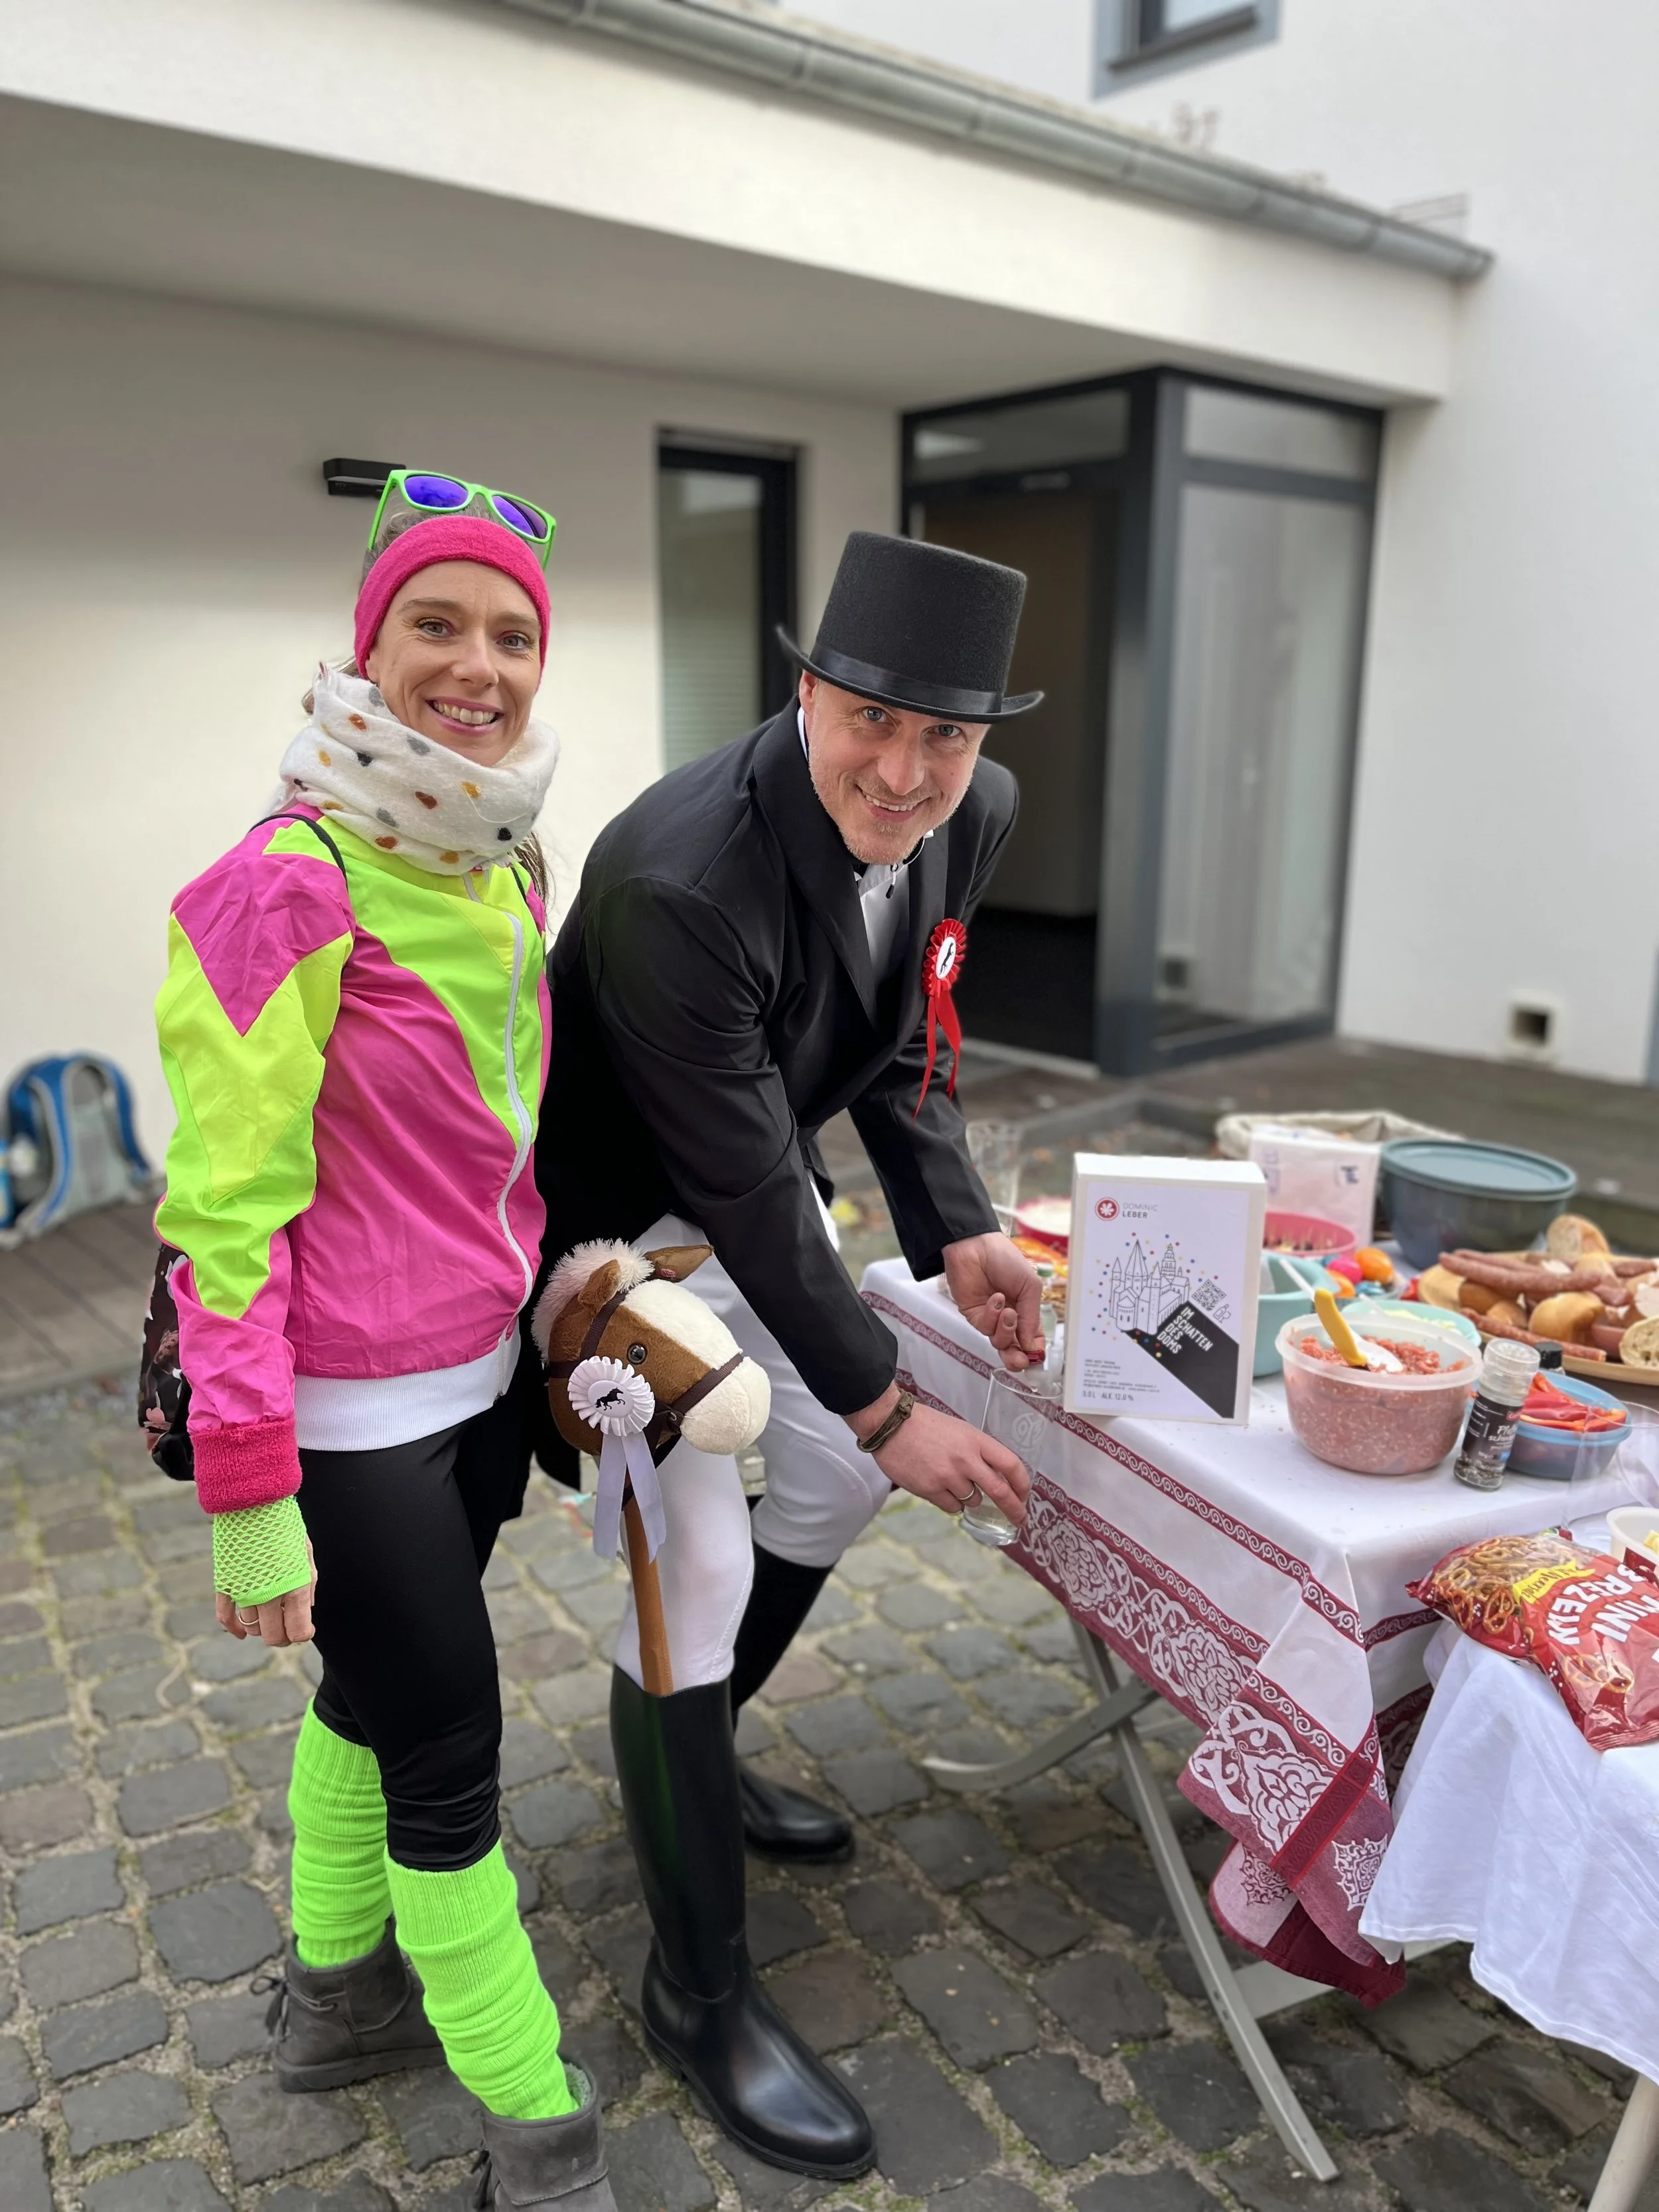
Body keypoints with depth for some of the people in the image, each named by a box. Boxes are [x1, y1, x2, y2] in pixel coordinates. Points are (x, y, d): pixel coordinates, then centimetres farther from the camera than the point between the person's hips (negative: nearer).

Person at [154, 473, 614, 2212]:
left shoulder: (506, 869, 5)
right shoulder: (291, 885, -20)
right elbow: (226, 1206, -20)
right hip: (351, 1413, -8)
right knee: (449, 1771, 6)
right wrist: (246, 1492, -19)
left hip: (477, 1375, 8)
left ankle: (336, 1995, 49)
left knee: (374, 1693, 25)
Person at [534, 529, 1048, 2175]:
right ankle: (699, 1991, 14)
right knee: (695, 1568, -9)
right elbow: (744, 1181, -30)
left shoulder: (971, 816, -12)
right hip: (610, 1229, -8)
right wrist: (890, 1406, -22)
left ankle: (693, 1760, 43)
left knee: (836, 1482, 17)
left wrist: (955, 1237, -9)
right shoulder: (679, 876, -36)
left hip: (745, 1204, 8)